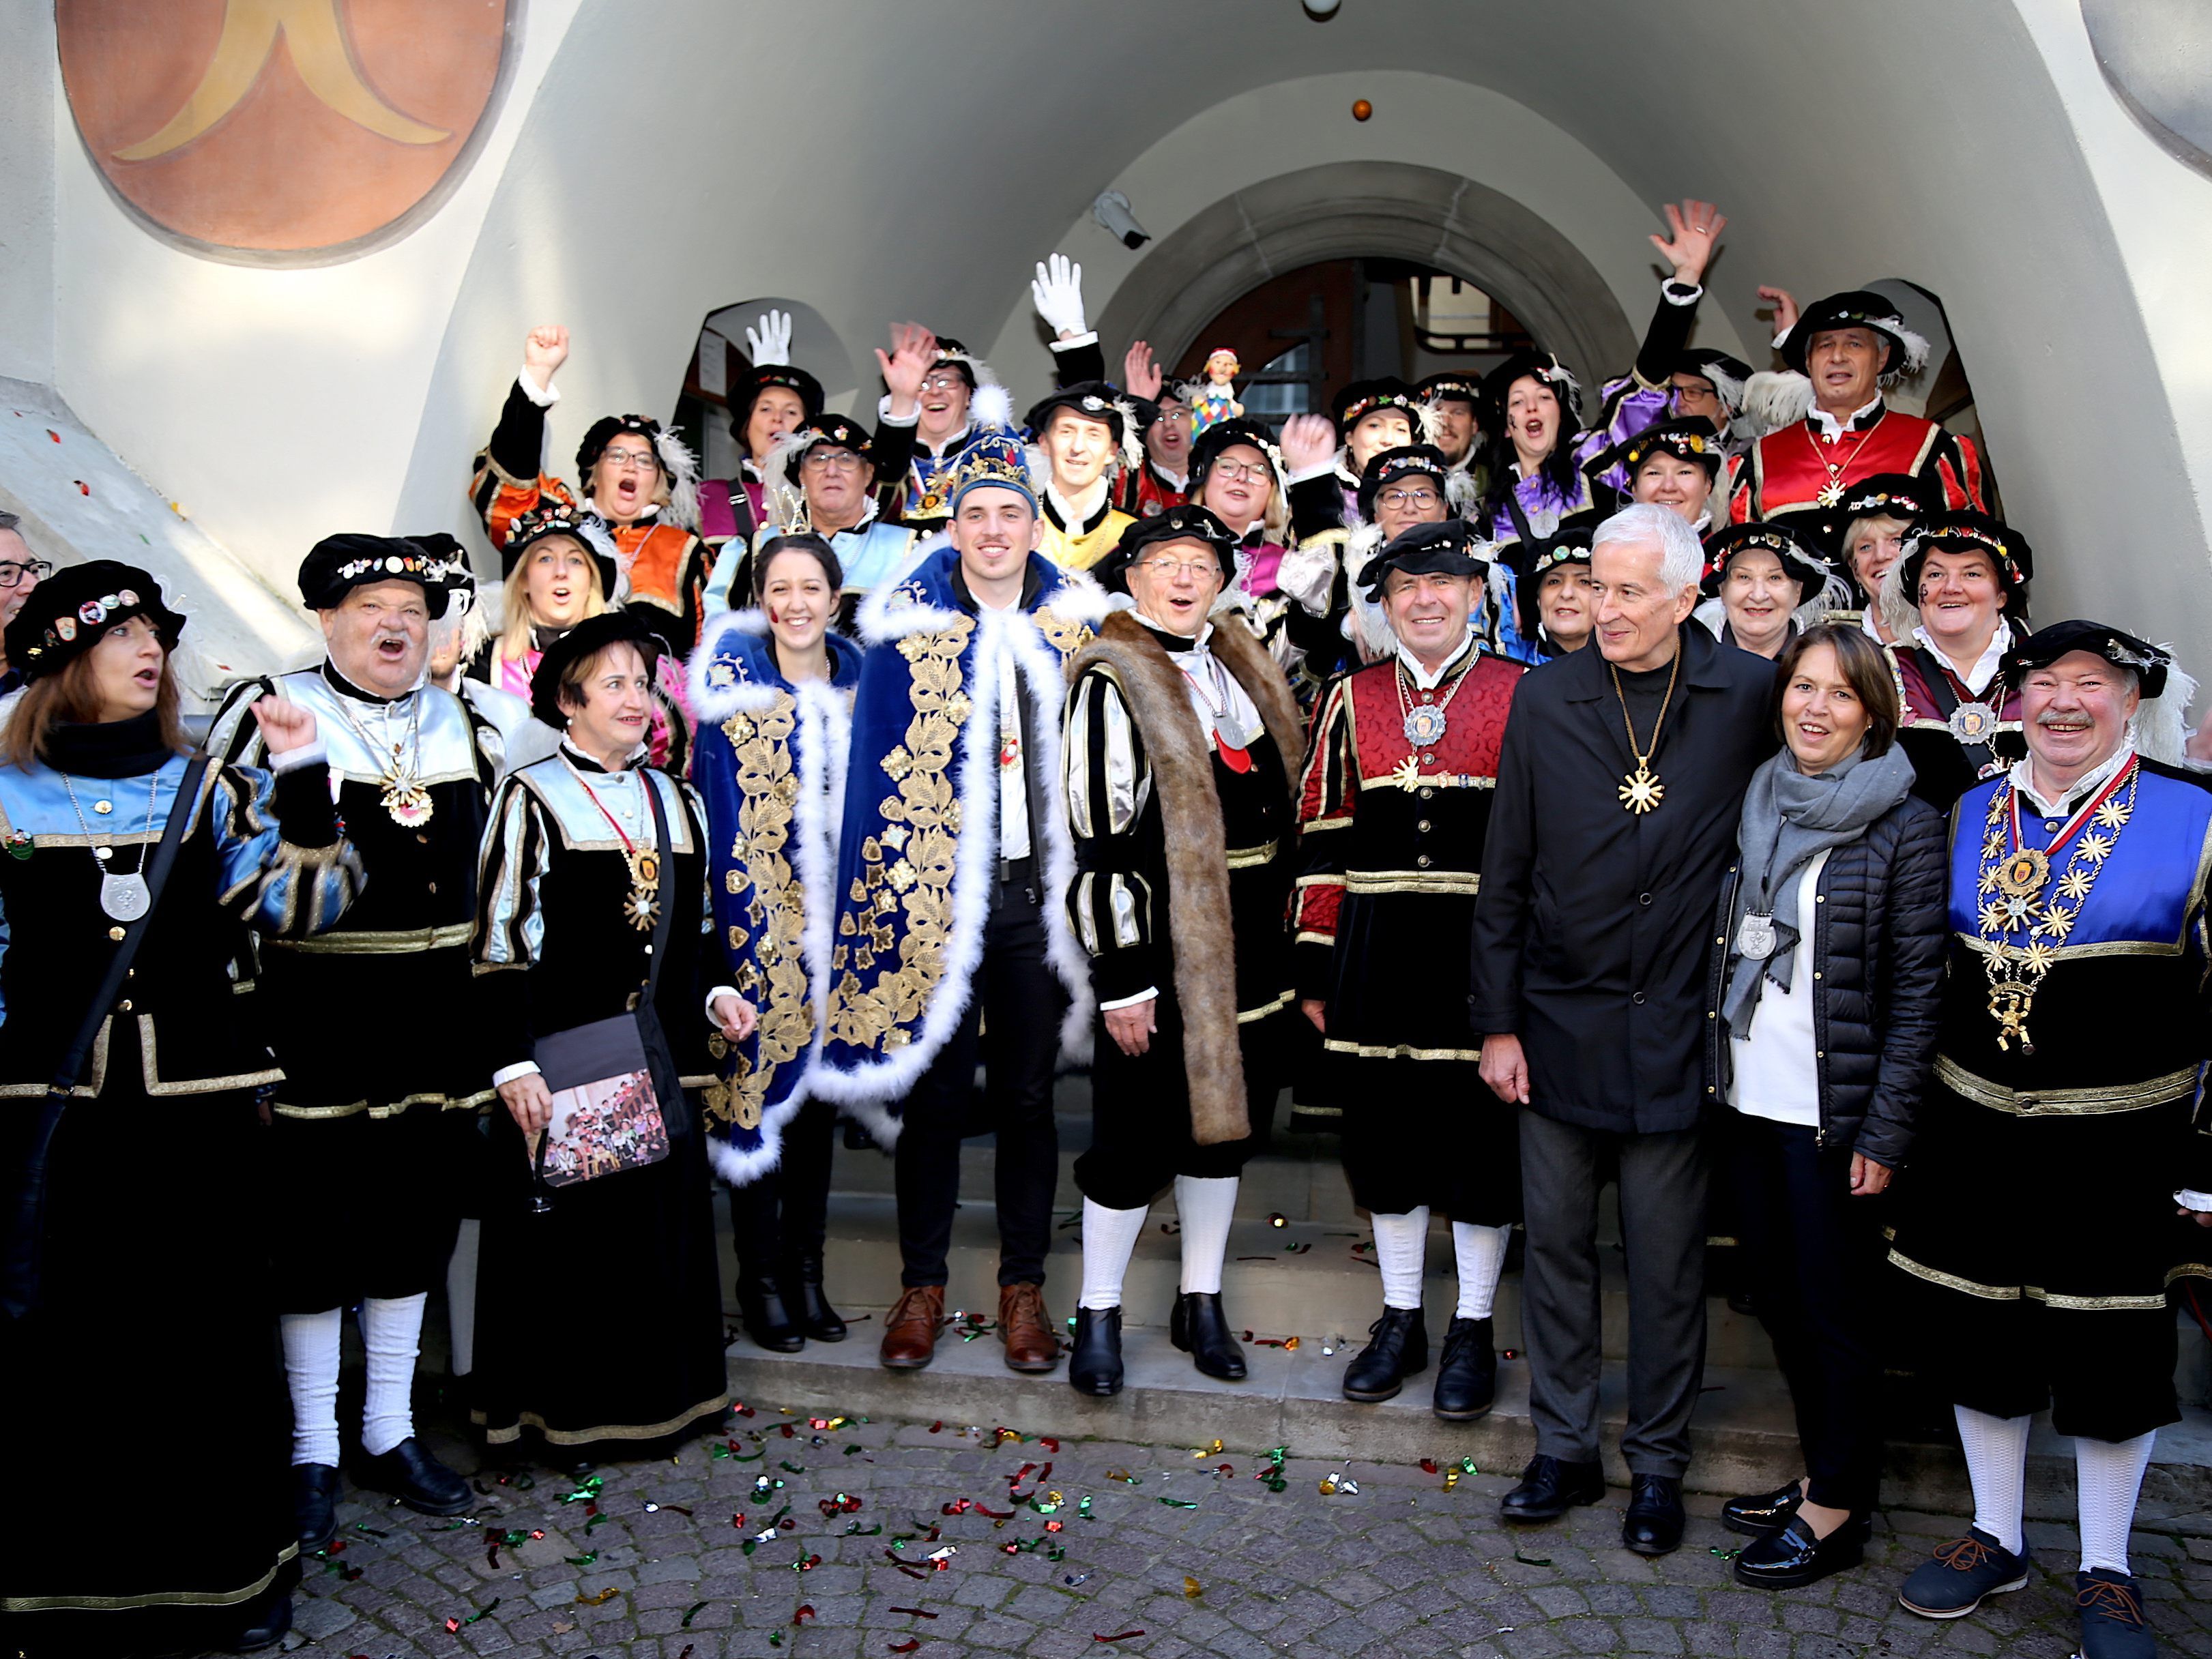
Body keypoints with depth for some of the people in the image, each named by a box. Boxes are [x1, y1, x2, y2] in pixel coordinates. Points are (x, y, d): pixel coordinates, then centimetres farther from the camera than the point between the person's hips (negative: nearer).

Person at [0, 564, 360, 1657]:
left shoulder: (210, 788, 6)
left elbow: (303, 904, -5)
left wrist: (303, 782, -16)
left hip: (200, 1106, 1)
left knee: (219, 1339, 6)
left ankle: (235, 1566, 22)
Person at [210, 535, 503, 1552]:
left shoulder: (468, 728, 8)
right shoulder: (267, 712, -4)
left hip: (437, 1024, 4)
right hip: (314, 1020, -4)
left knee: (414, 1225, 13)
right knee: (313, 1233, 5)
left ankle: (391, 1434, 28)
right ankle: (312, 1456, 21)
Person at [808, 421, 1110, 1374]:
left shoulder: (1078, 620, 6)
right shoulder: (907, 624, 1)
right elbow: (883, 769, 1)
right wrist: (894, 890, -5)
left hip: (1039, 895, 2)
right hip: (934, 894, -1)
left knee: (1028, 1095, 11)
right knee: (934, 1093, 7)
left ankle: (1024, 1287, 24)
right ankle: (922, 1285, 23)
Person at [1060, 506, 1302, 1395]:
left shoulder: (1246, 671, 11)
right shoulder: (1113, 684, -11)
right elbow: (1102, 843, -15)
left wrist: (1289, 938, 15)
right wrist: (1121, 980, -17)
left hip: (1253, 947, 7)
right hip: (1166, 946, -7)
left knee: (1225, 1122, 16)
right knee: (1138, 1138, 2)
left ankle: (1201, 1303, 31)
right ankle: (1098, 1314, 21)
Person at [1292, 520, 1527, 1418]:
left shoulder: (1524, 697, 0)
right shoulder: (1352, 699, 6)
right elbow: (1322, 839, 6)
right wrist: (1316, 965, 2)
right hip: (1379, 955, 2)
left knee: (1482, 1135, 6)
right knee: (1386, 1133, 10)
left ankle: (1473, 1331, 22)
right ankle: (1400, 1320, 27)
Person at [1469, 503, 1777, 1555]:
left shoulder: (1749, 695, -4)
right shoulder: (1547, 697, 0)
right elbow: (1505, 874, 2)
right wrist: (1497, 1022, 0)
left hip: (1675, 1029, -1)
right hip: (1559, 1023, 2)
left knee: (1667, 1259, 9)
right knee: (1556, 1241, 11)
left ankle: (1658, 1464, 27)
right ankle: (1563, 1448, 28)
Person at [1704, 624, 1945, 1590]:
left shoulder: (1903, 825, -9)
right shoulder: (1754, 804, 7)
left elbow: (1917, 989, -10)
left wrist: (1885, 1130, -13)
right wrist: (1716, 1074, 9)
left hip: (1833, 1111, -6)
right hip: (1747, 1101, 6)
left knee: (1835, 1309, 6)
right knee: (1778, 1295, 15)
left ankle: (1838, 1508, 22)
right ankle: (1824, 1470, 33)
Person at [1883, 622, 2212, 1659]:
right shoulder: (1969, 814, 5)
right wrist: (1904, 1122, 10)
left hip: (2120, 1141, -3)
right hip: (1975, 1134, 3)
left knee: (2112, 1354, 9)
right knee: (1977, 1339, 12)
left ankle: (2105, 1572, 28)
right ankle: (1996, 1539, 32)